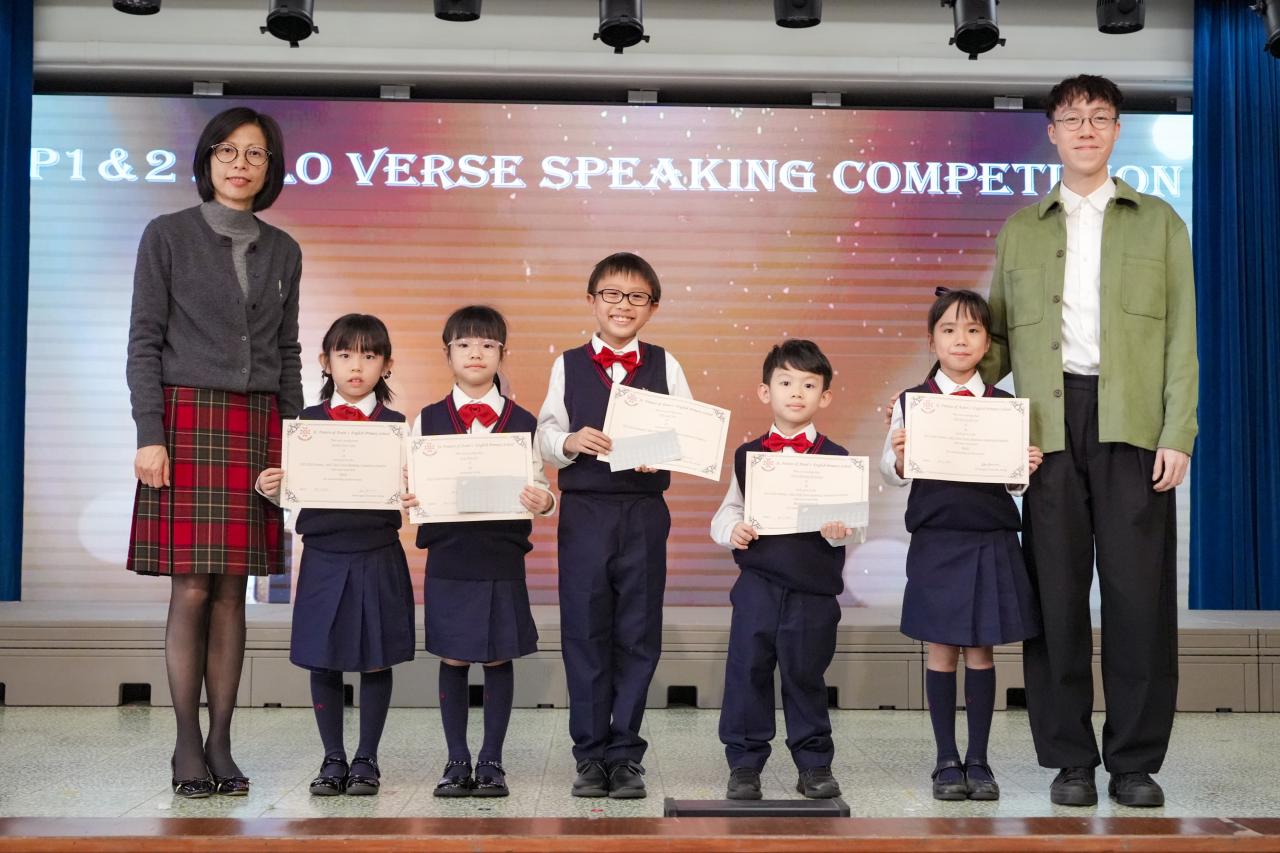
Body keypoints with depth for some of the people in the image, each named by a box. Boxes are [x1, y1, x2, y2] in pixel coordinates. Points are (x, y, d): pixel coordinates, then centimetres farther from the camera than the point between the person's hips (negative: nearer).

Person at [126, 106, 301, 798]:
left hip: (257, 425, 3)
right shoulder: (168, 235, 2)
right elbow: (145, 342, -1)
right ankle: (187, 748, 4)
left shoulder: (282, 250, 13)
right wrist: (149, 434, -10)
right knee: (191, 589, -5)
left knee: (232, 590, 4)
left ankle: (221, 745, 10)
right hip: (188, 418, -3)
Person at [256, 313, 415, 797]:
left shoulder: (395, 425, 3)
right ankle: (333, 758, 19)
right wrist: (270, 490, -14)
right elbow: (292, 488, 5)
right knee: (322, 661, 5)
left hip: (378, 557, -1)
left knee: (376, 660, 5)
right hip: (323, 557, 1)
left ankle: (366, 759, 17)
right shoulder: (307, 422, 5)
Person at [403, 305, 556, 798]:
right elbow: (411, 485, 5)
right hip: (448, 558, 0)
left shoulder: (522, 423, 4)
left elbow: (538, 488, 3)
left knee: (499, 658, 4)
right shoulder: (427, 420, 6)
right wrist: (406, 500, -17)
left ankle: (492, 761, 15)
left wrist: (542, 501, -18)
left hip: (502, 558, 0)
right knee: (452, 658, 5)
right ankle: (457, 762, 16)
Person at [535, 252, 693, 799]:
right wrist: (571, 441, -17)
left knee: (638, 636, 5)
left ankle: (626, 754, 15)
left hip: (644, 513, 0)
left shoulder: (664, 365, 7)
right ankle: (590, 754, 14)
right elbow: (546, 437, 4)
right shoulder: (568, 365, 7)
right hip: (584, 511, 0)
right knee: (584, 632, 4)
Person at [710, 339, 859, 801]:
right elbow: (729, 510, 11)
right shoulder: (748, 455, 6)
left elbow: (850, 525, -1)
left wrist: (839, 531, -22)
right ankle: (744, 764, 15)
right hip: (757, 585, 1)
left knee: (805, 676, 8)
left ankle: (814, 765, 22)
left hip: (813, 589, -1)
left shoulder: (835, 459, 1)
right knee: (747, 672, 2)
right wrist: (732, 530, -10)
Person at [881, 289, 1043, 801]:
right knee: (941, 650, 4)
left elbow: (1013, 482, 8)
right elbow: (892, 473, 2)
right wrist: (897, 458, -18)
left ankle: (979, 760, 15)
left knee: (981, 650, 6)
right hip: (936, 541, -1)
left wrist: (1027, 469, -12)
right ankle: (947, 761, 14)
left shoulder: (1004, 405, 5)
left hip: (992, 541, 1)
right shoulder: (912, 402, 2)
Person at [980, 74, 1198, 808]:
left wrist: (1178, 434, -5)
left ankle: (1136, 760, 9)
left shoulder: (1159, 222, 13)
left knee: (1139, 591, -1)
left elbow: (1182, 336, 6)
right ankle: (1069, 758, 11)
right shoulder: (1020, 230, 16)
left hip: (1133, 425, -1)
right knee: (1056, 590, 2)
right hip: (1050, 425, 1)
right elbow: (997, 337, 13)